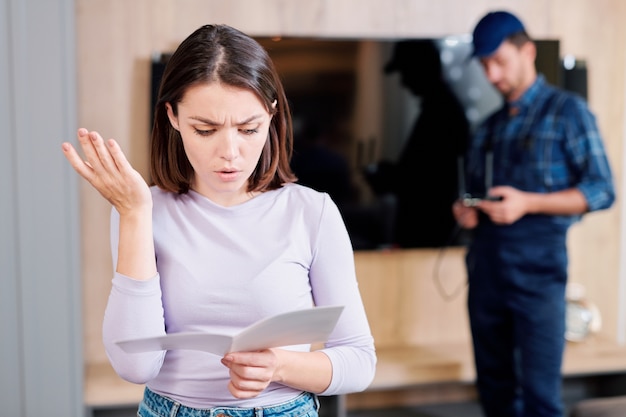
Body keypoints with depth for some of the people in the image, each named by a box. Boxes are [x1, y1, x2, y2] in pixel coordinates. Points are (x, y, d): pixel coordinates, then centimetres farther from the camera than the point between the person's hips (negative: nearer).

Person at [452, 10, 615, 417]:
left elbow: (602, 190, -7)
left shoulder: (568, 110, -1)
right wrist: (465, 210, 0)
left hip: (536, 265, -6)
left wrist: (528, 203, -19)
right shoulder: (489, 126, 17)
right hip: (485, 264, 6)